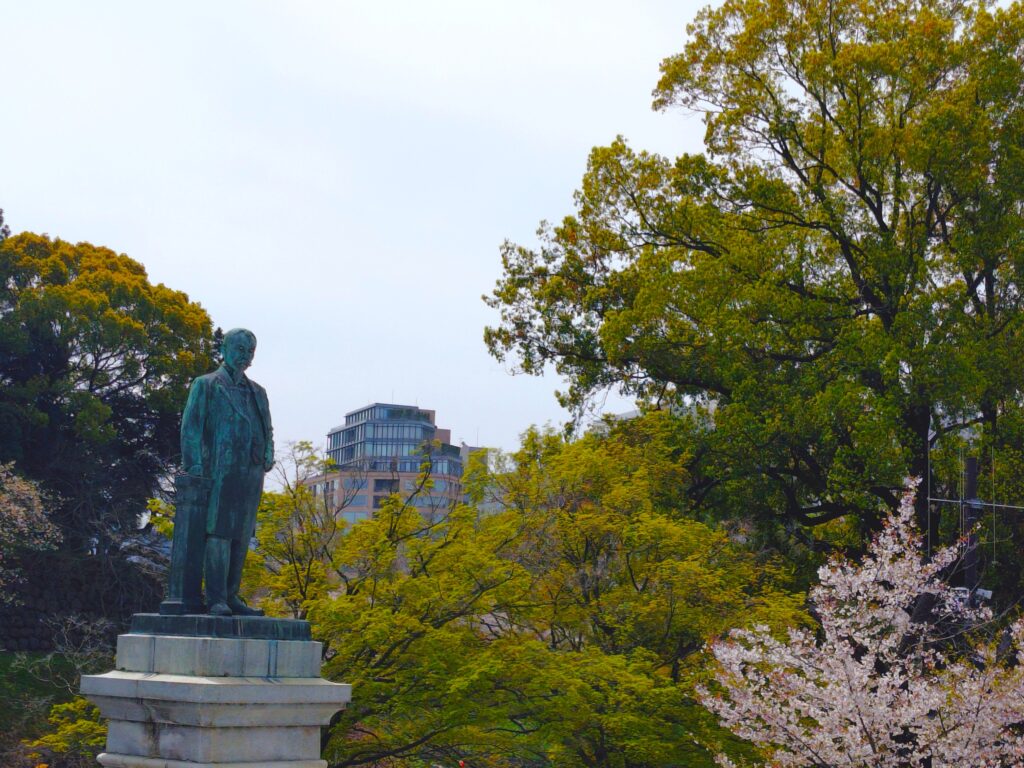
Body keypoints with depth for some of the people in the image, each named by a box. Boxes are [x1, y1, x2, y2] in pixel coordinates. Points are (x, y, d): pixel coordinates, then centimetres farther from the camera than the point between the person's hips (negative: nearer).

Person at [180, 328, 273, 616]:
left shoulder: (258, 392, 22)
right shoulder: (206, 386, 6)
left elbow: (267, 430, 26)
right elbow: (191, 427, -1)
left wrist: (268, 457, 8)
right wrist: (194, 466, -12)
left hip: (251, 474, 6)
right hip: (221, 472, -6)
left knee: (242, 537, 5)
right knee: (219, 533, -10)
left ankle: (231, 596, 10)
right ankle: (215, 599, -11)